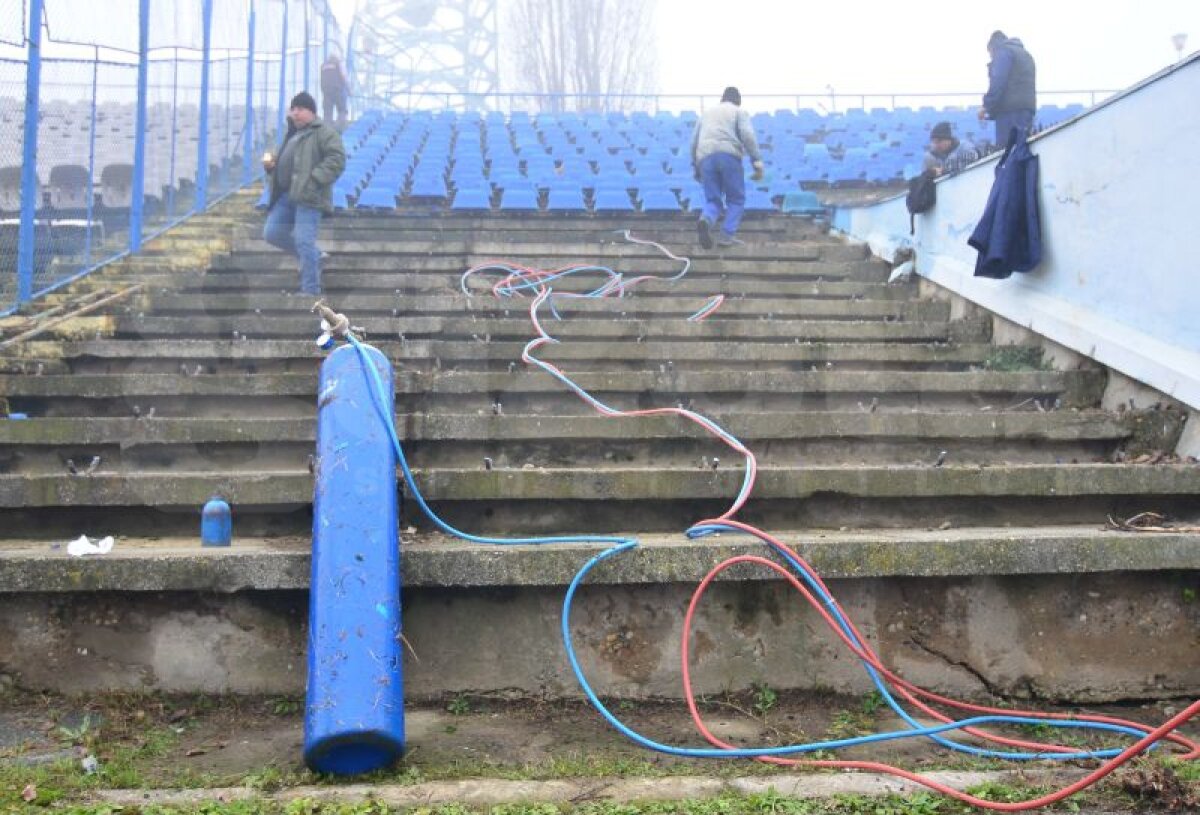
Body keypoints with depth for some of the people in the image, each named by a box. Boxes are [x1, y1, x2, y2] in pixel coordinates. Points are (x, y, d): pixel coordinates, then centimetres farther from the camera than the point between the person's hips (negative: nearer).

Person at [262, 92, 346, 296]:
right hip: (286, 195, 9)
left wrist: (314, 179, -23)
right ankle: (313, 255, 21)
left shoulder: (324, 132, -3)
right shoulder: (293, 134, 24)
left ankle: (310, 290, -4)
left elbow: (337, 159, -15)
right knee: (271, 233, 6)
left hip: (308, 196, -9)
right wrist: (271, 163, 10)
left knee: (304, 242, -12)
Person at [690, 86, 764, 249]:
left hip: (706, 158, 3)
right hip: (729, 155, -3)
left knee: (712, 201, 7)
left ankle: (705, 220, -26)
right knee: (736, 199, 10)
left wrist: (696, 168, 33)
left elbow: (694, 142, 25)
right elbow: (748, 136, -2)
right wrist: (758, 162, -5)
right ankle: (727, 235, -6)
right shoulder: (739, 112, 17)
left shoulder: (707, 113, 30)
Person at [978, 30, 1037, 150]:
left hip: (1010, 110, -9)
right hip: (1026, 109, 9)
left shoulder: (1003, 51, 1)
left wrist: (987, 105, -11)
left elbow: (998, 82, -13)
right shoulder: (1025, 54, 30)